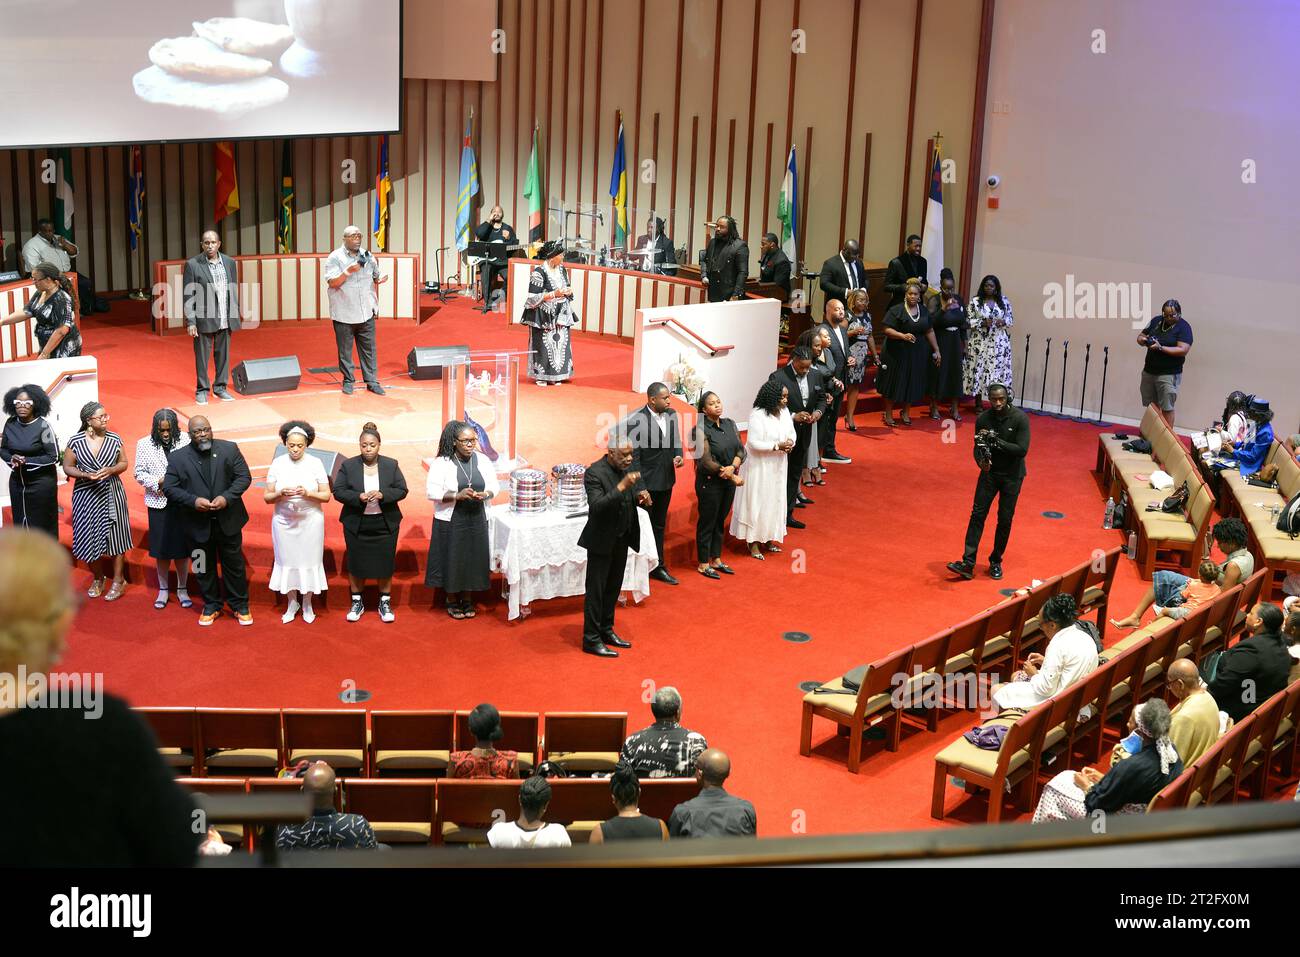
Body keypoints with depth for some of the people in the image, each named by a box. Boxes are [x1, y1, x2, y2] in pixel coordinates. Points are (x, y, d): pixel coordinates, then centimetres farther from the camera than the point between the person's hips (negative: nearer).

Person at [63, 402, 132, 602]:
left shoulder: (114, 439, -3)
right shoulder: (75, 441, -6)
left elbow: (124, 463, 5)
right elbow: (67, 467, -1)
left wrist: (111, 470, -16)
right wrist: (86, 475, -18)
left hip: (112, 495, 0)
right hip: (86, 496, 0)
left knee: (115, 536, 2)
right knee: (90, 537, 5)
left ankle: (118, 580, 13)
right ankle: (97, 579, 23)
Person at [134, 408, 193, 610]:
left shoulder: (185, 440, -7)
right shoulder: (144, 444, -2)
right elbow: (139, 474, 1)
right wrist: (158, 482, -14)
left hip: (182, 502, -1)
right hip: (158, 503, 1)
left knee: (182, 548, 7)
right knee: (161, 549, 8)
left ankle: (182, 589, 22)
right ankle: (163, 590, 23)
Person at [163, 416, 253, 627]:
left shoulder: (229, 449, -3)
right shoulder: (177, 458, -4)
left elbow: (244, 477, -3)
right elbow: (169, 487, -5)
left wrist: (226, 497, -18)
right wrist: (193, 501, -20)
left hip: (228, 520, 0)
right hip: (198, 525, 0)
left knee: (234, 565, 9)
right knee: (205, 568, 13)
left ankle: (240, 606, 22)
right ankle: (211, 606, 28)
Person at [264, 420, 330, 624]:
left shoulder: (315, 463, -4)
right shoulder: (277, 464, -2)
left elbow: (326, 495, -3)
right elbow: (267, 497, 0)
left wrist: (308, 494, -21)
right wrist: (280, 494, -20)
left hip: (310, 521, -1)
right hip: (284, 521, 1)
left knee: (309, 560, 4)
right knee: (287, 560, 7)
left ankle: (307, 604, 21)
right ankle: (292, 603, 24)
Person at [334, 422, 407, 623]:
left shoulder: (391, 465, -1)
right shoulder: (348, 466, -3)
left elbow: (402, 490, -2)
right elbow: (338, 491, -4)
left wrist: (383, 495, -21)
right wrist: (358, 497, -21)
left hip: (385, 524, 0)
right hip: (356, 525, 0)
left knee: (385, 563, 5)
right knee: (356, 563, 7)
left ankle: (385, 602, 18)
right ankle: (357, 602, 21)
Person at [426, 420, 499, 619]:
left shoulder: (483, 460, 0)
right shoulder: (441, 463, -10)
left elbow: (495, 486, 5)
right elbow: (431, 491, -14)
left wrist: (485, 494, -18)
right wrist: (457, 495, -26)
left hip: (477, 520, 3)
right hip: (450, 521, -3)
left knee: (473, 559, 9)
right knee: (452, 560, 5)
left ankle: (468, 599, 26)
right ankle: (452, 601, 22)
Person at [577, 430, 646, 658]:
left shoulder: (625, 468, 3)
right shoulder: (595, 473, -21)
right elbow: (597, 507, -30)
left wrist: (640, 497, -7)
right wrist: (621, 487, -37)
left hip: (621, 539, 8)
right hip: (602, 541, -8)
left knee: (613, 588, 18)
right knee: (596, 590, 1)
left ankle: (606, 631, 31)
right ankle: (591, 640, 9)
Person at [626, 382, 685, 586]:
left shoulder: (672, 415, -1)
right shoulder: (635, 421, -20)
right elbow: (633, 457, -19)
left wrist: (678, 456, -10)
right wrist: (640, 488, -20)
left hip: (666, 481, 6)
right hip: (646, 483, -6)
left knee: (659, 526, 19)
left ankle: (658, 567, 32)